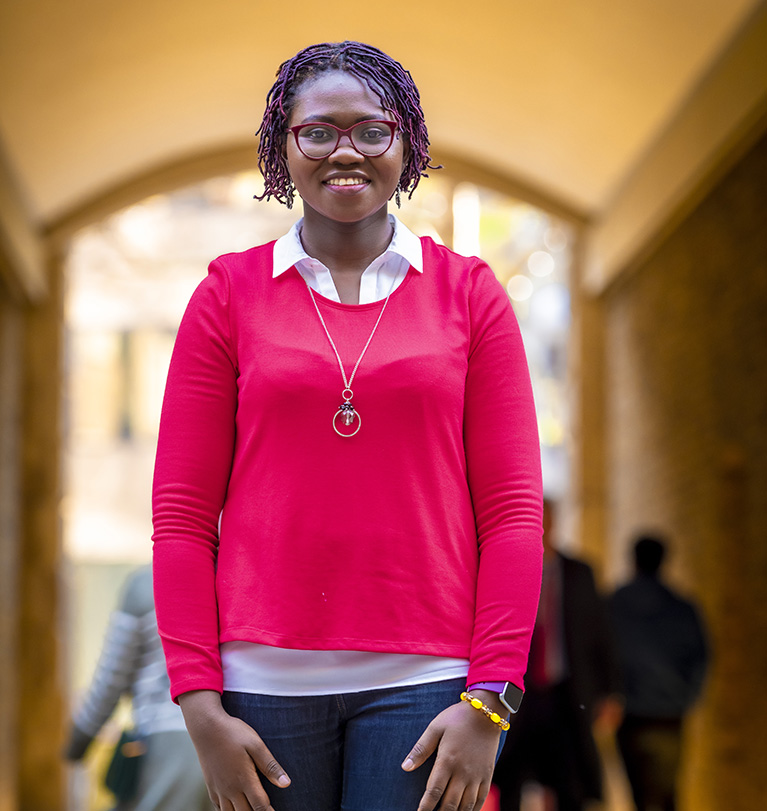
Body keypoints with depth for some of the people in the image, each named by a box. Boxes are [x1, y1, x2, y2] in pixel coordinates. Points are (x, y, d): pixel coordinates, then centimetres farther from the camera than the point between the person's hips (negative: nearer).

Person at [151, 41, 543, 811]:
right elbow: (182, 513, 3)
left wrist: (489, 700, -5)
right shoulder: (229, 294, 5)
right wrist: (200, 705, -4)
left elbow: (512, 507, 2)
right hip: (265, 679, 0)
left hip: (423, 683, 0)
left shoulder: (469, 293, 5)